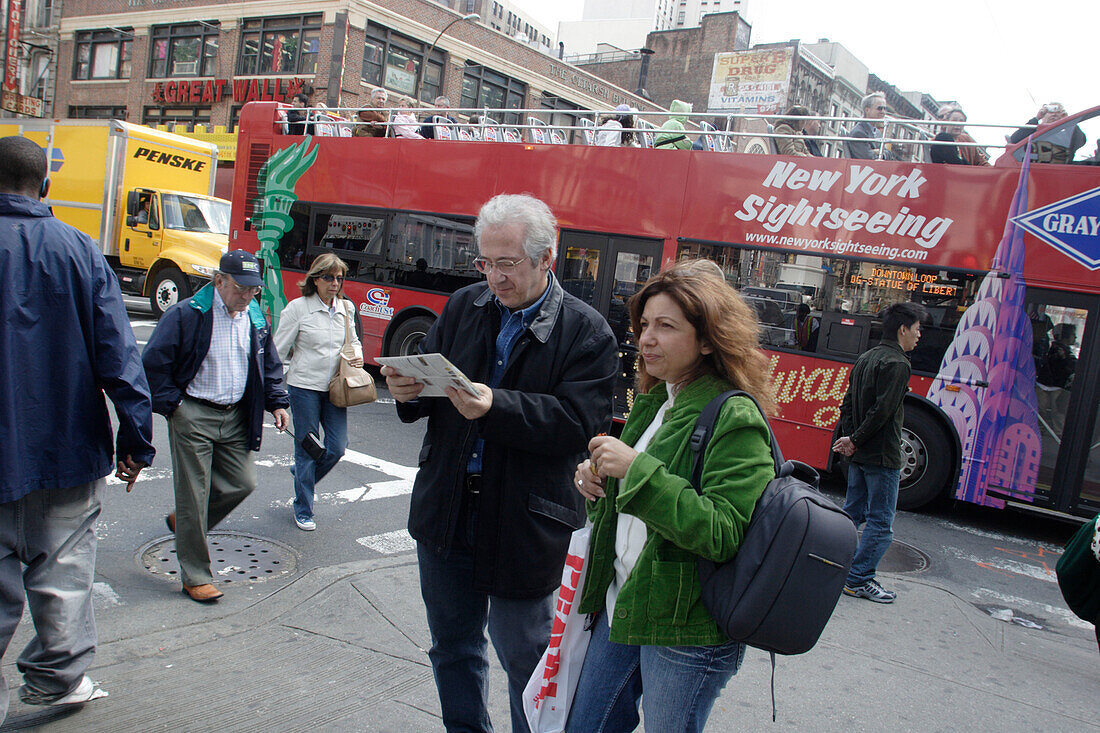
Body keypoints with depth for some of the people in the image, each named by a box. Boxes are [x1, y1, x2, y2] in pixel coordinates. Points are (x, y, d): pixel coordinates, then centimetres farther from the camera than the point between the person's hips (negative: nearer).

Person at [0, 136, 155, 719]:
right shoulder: (79, 250, -3)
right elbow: (118, 354, -6)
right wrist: (136, 438, -1)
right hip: (68, 442, 1)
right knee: (62, 563, 13)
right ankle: (59, 678, 23)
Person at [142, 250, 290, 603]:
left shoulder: (255, 317, 7)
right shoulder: (186, 314, -12)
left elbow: (270, 364, 18)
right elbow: (153, 363, -10)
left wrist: (277, 402, 9)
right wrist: (172, 405, -10)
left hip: (235, 418, 6)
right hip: (193, 418, -6)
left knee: (241, 484, 7)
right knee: (194, 496, 0)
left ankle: (183, 522, 34)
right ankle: (195, 577, 13)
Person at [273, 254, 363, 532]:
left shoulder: (347, 308, 8)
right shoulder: (298, 308, -7)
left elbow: (353, 340, 24)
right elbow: (279, 350, -4)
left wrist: (357, 355, 2)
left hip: (335, 387, 4)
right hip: (304, 386, -4)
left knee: (337, 447, 2)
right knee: (306, 448, 4)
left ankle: (302, 475, 34)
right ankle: (303, 510, 20)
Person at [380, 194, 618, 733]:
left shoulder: (588, 333, -10)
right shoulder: (463, 307, 6)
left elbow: (578, 423, -18)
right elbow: (428, 368, 10)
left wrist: (495, 406, -30)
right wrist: (408, 389, -14)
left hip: (523, 523, -5)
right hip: (446, 512, 5)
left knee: (523, 657, 10)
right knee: (453, 645, 21)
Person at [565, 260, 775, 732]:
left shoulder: (735, 418, -18)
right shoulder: (654, 401, 8)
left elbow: (722, 533, -26)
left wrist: (636, 470, -28)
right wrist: (597, 480, -1)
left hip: (686, 630, -8)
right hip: (621, 605, 8)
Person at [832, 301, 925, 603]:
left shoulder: (865, 358, 13)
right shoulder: (897, 364, -15)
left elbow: (847, 403, 12)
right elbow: (883, 410, -22)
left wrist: (850, 437, 4)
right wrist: (855, 441, -13)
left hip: (859, 454, 9)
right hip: (882, 455, -9)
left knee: (852, 512, 17)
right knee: (880, 521, 0)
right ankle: (859, 580, 5)